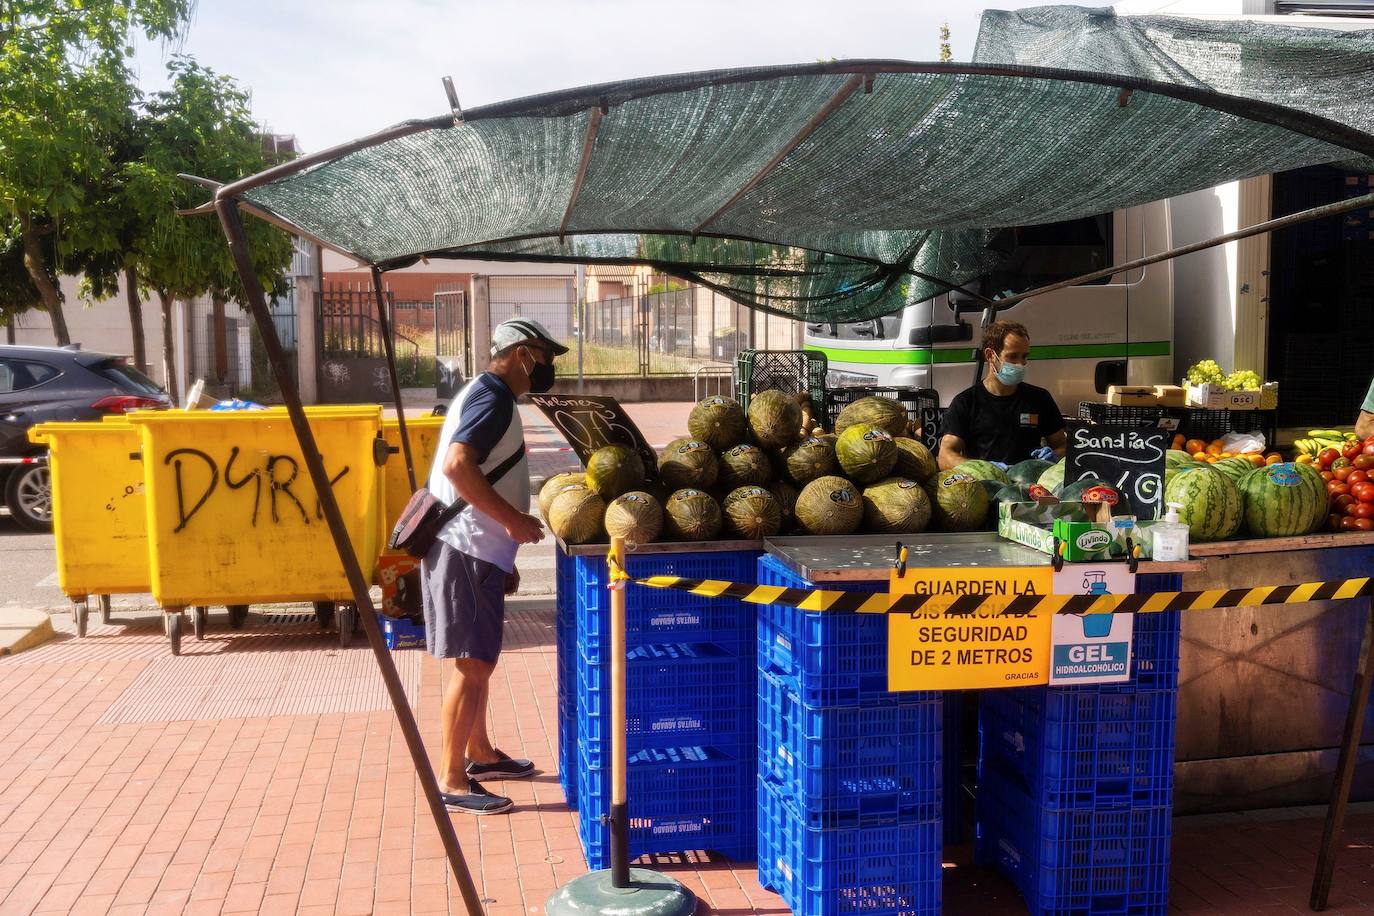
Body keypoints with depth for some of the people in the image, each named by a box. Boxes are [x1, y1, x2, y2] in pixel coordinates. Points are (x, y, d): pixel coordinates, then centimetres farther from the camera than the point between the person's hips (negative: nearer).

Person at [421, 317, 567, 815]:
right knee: (472, 664, -6)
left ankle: (480, 753, 34)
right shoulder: (492, 398, -14)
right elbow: (457, 465, -29)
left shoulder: (488, 395, 19)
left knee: (480, 658, 20)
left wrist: (505, 558, 24)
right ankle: (452, 781, 1)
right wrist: (513, 520, -24)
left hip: (478, 550, 11)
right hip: (466, 550, -11)